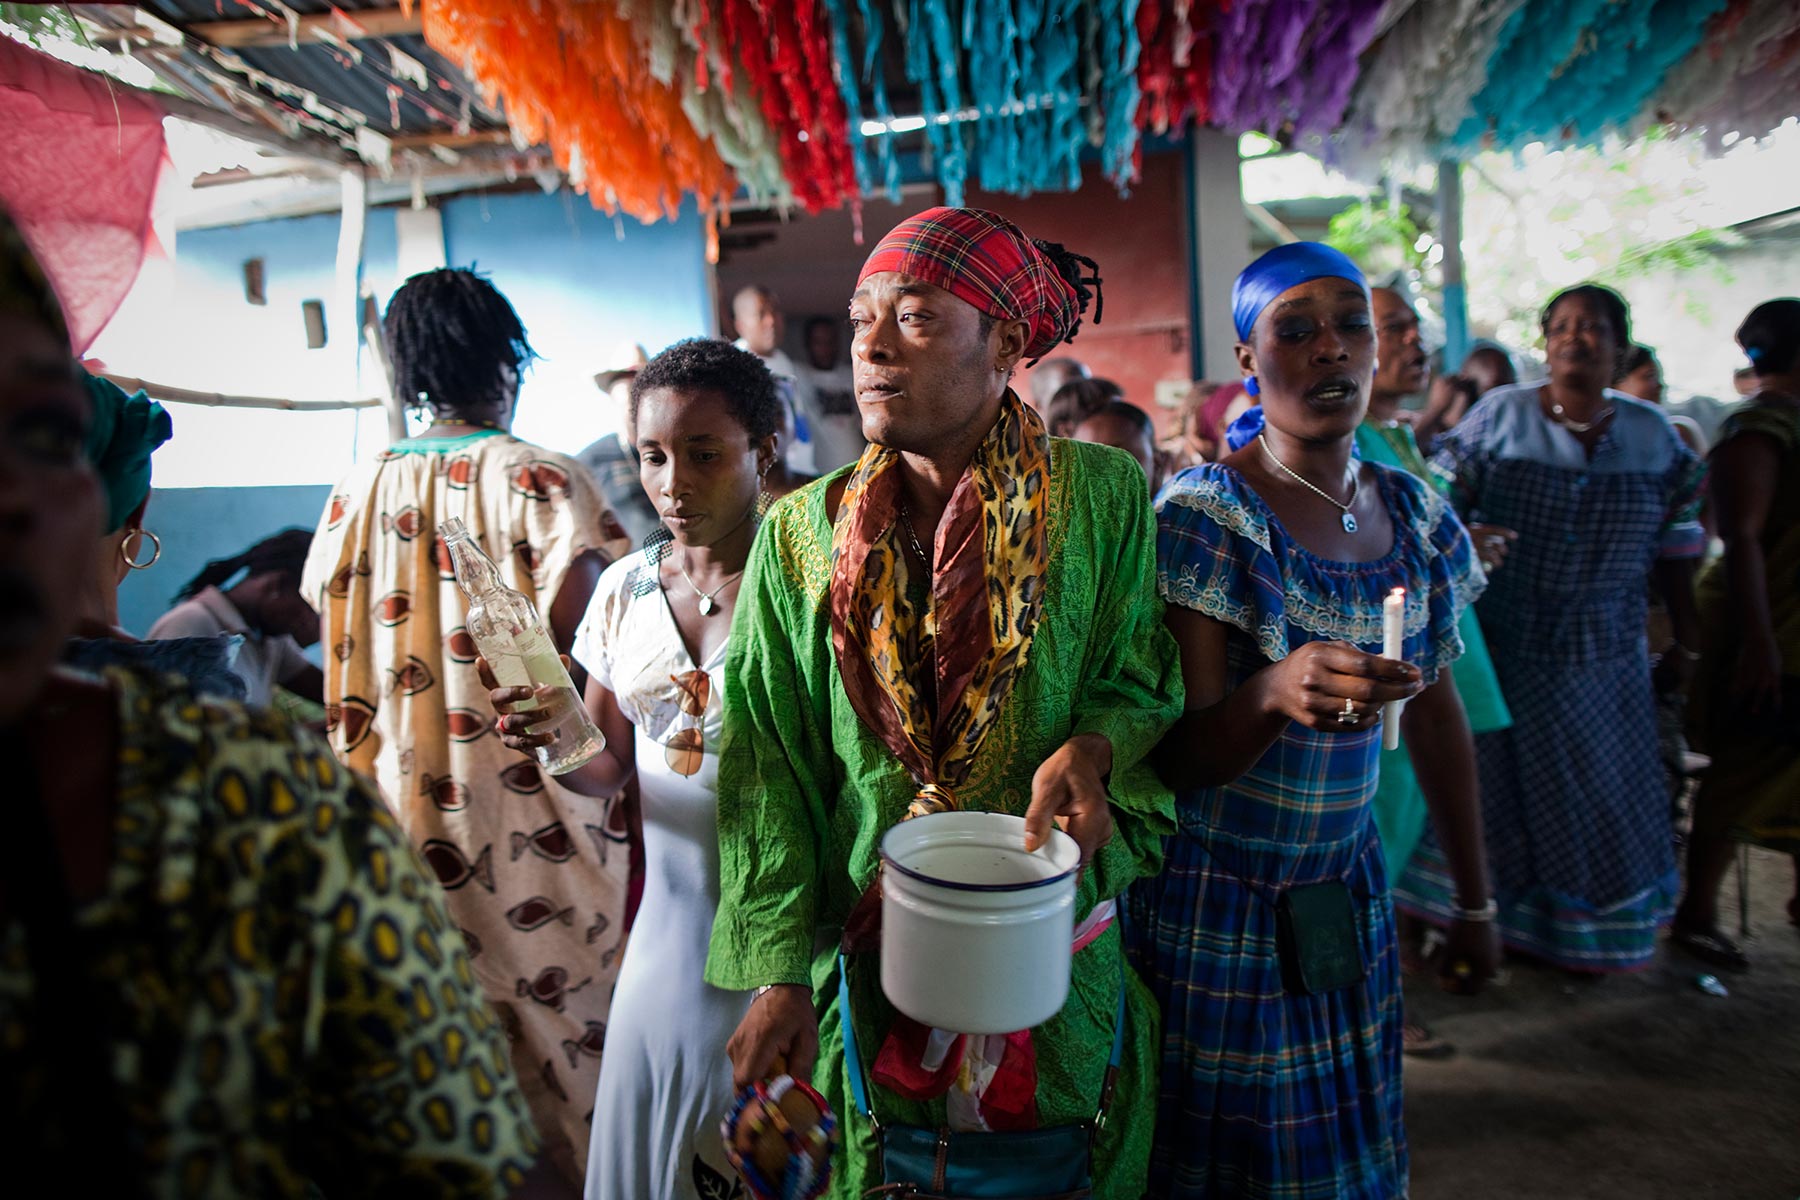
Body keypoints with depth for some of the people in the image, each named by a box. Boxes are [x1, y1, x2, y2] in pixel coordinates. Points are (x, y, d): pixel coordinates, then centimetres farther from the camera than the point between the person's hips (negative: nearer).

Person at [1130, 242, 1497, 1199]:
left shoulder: (1417, 517, 1)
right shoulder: (1202, 515, -17)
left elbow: (1437, 713, 10)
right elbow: (1176, 759, -18)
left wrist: (1475, 903, 14)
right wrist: (1280, 691, -39)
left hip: (1348, 893, 5)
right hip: (1212, 898, -5)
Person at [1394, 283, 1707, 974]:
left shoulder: (1653, 435, 3)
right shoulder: (1498, 415, -5)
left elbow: (1674, 551, 6)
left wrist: (1686, 644, 7)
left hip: (1603, 658, 3)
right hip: (1499, 649, -3)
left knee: (1595, 794, 13)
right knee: (1492, 783, 8)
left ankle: (1584, 933, 34)